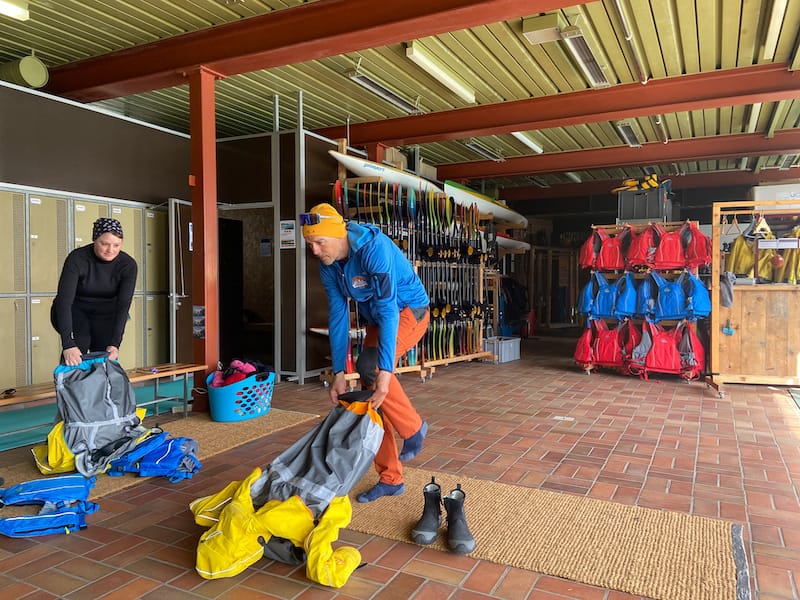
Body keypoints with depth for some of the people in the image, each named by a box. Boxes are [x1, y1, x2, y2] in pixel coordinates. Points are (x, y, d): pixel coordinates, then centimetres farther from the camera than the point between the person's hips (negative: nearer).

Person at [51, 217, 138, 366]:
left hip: (106, 315, 2)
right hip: (75, 311, -2)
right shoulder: (77, 258, -26)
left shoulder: (128, 265, -20)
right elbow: (64, 300, -33)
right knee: (78, 342, -29)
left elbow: (123, 305, -23)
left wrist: (115, 344, -34)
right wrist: (68, 345, -43)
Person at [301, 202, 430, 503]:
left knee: (369, 364, -31)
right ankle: (390, 479, 15)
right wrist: (338, 372, -8)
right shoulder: (328, 265, -8)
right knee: (372, 394, 2)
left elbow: (388, 309, -35)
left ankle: (412, 427, -6)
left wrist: (385, 370, -40)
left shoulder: (374, 248, -31)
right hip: (376, 319, 7)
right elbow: (337, 316, -5)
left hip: (409, 310, -7)